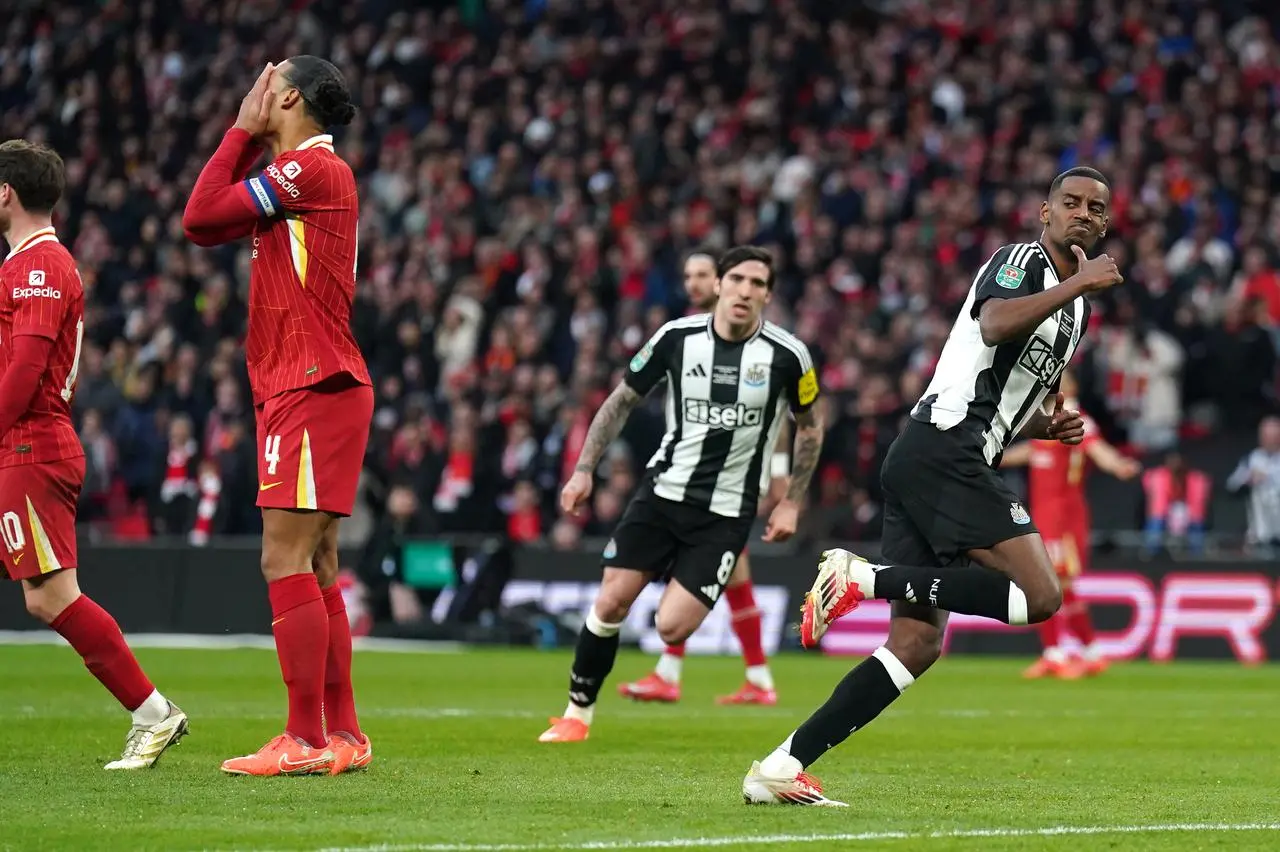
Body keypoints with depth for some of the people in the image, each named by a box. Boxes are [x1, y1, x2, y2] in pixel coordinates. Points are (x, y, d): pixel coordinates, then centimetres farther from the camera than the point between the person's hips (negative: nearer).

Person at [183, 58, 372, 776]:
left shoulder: (313, 166, -11)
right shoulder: (293, 174, 19)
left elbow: (200, 218, -13)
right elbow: (207, 227, 20)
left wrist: (243, 132, -2)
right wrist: (249, 141, 16)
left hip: (312, 388, -10)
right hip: (302, 388, 10)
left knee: (287, 561, -12)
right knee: (314, 568, 11)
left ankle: (307, 741, -13)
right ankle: (343, 734, 15)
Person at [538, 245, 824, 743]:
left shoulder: (787, 356, -9)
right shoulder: (677, 337, -6)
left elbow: (809, 426, 8)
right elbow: (622, 401, 8)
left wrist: (792, 502, 5)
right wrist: (585, 469, 1)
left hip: (727, 512, -2)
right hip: (664, 490, 2)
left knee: (672, 629, -14)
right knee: (609, 605, -6)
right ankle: (578, 711, 13)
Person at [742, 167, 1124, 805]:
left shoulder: (1072, 308, 27)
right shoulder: (1022, 261, -1)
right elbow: (995, 324, -24)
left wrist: (1049, 426, 18)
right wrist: (1077, 284, -18)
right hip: (943, 449, -10)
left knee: (916, 644, 3)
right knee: (1040, 594, -18)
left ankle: (780, 769, 0)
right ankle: (864, 576, -16)